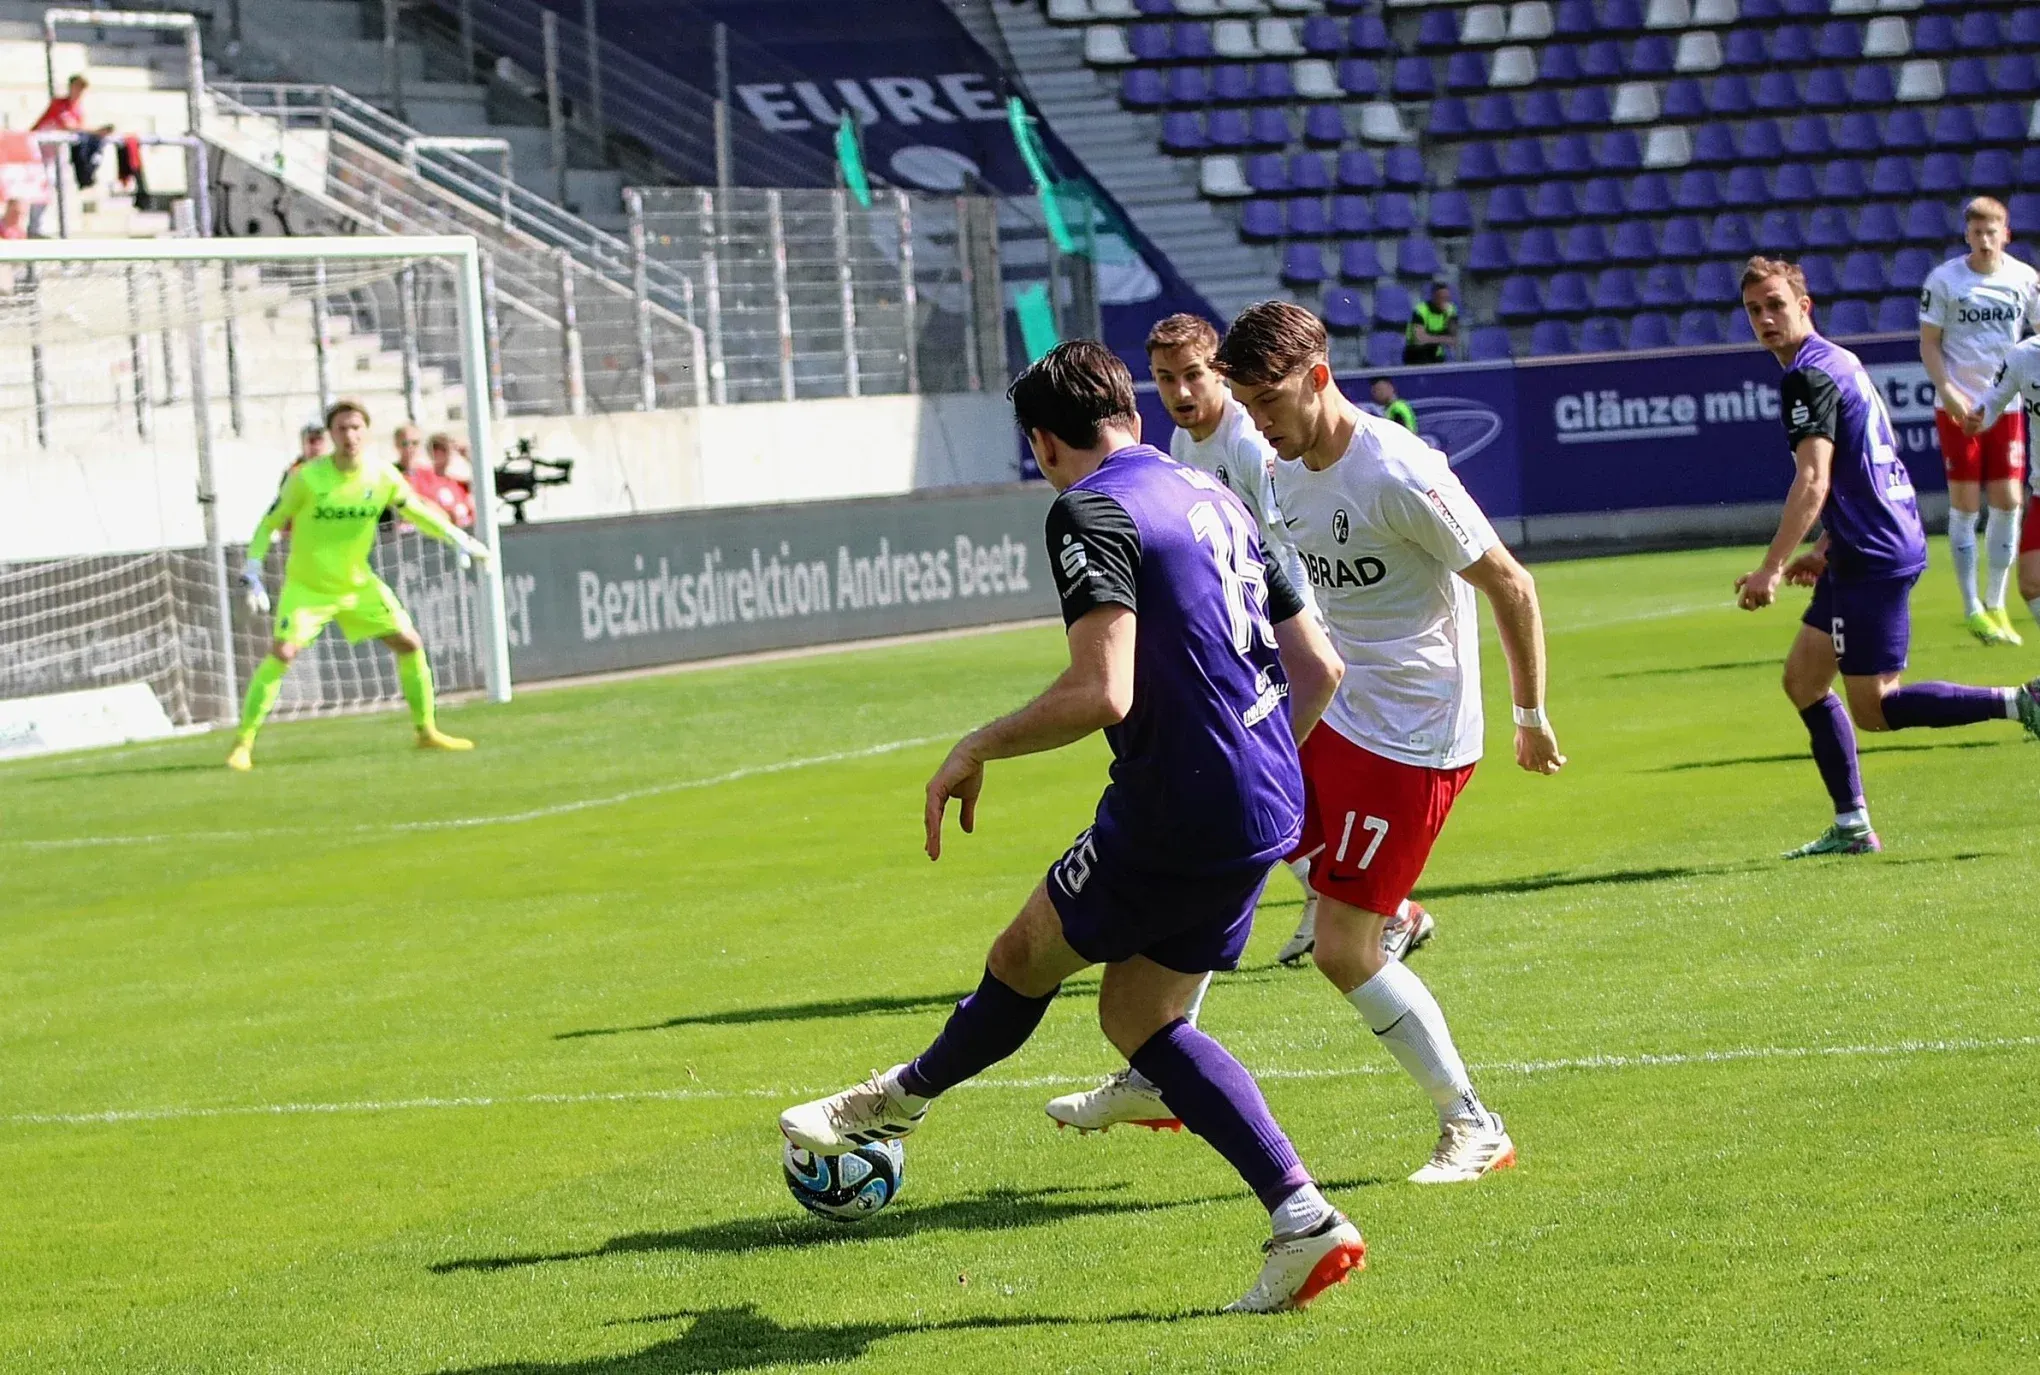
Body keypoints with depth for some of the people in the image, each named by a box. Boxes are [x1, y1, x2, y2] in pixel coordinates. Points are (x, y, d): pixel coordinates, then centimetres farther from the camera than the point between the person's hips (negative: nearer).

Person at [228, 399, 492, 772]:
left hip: (359, 584, 4)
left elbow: (417, 511, 7)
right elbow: (270, 524, -10)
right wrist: (252, 573, -17)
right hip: (306, 586, -4)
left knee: (410, 643, -1)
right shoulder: (307, 478, -19)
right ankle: (243, 743, -13)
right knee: (282, 653, -21)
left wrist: (459, 540, 3)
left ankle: (427, 731, 16)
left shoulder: (383, 476, -10)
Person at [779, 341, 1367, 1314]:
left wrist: (977, 748, -11)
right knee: (1138, 1019, 16)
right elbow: (1317, 668, 18)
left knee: (1027, 953, 13)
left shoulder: (1091, 511, -12)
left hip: (1175, 815, -9)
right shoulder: (1213, 499, 16)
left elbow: (1101, 693, -24)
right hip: (1266, 810, 9)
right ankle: (1303, 1223, 9)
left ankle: (900, 1100, 35)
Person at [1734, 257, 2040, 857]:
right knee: (1802, 679, 14)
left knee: (1874, 708, -7)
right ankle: (1852, 826, 13)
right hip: (1863, 554, 10)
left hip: (1873, 559, -10)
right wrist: (1824, 550, 23)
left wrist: (1771, 570, -22)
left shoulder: (1808, 376, -14)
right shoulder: (1839, 362, 17)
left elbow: (1813, 484, -22)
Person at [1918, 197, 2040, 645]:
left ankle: (1995, 603, 15)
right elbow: (1929, 343, -3)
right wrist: (1949, 392, -16)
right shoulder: (1943, 280, -6)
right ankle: (1972, 609, 7)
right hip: (1957, 407, -3)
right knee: (1965, 505, -1)